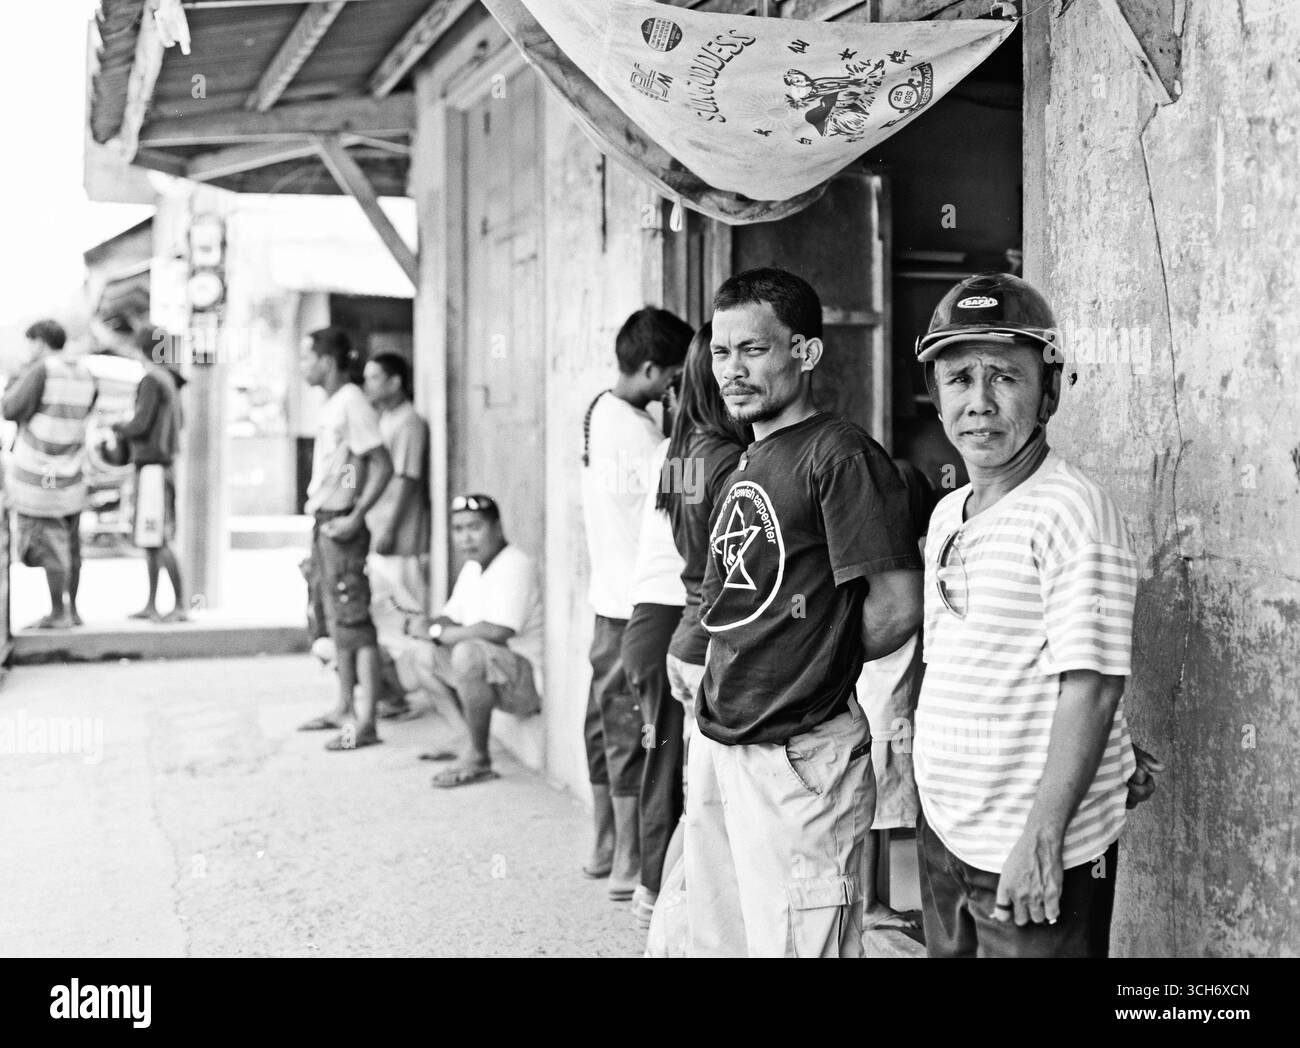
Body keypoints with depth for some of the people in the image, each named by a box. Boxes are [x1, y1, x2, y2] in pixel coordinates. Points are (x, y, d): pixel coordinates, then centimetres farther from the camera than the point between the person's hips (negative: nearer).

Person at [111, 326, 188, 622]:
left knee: (159, 541, -9)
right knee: (149, 540, 13)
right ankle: (151, 605, 19)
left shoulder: (151, 381, -13)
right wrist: (128, 431, 22)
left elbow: (141, 424, -18)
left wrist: (118, 428, 3)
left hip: (152, 469, -9)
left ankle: (179, 605, -9)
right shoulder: (170, 381, 13)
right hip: (162, 466, 9)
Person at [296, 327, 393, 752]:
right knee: (335, 621, 16)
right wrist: (316, 506, 14)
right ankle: (344, 708, 26)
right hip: (323, 524, 10)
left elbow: (382, 465, -18)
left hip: (341, 527, -10)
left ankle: (365, 722, -6)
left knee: (354, 622, -8)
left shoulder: (353, 402, -13)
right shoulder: (331, 405, 14)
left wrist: (354, 518, -22)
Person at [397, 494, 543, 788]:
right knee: (416, 657, 5)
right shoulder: (472, 567, 14)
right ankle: (474, 743, 7)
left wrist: (436, 631, -19)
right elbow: (451, 618, 16)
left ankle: (478, 760, -19)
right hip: (496, 675, 10)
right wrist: (427, 626, -9)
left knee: (468, 653, -36)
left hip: (530, 682, -10)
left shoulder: (515, 565, -16)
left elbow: (498, 631, -28)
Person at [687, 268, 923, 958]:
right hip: (717, 742, 9)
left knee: (795, 945, -1)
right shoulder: (743, 468, 15)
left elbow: (896, 607, -16)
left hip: (797, 756, -9)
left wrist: (817, 667, -3)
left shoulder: (840, 455, -12)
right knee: (716, 941, 17)